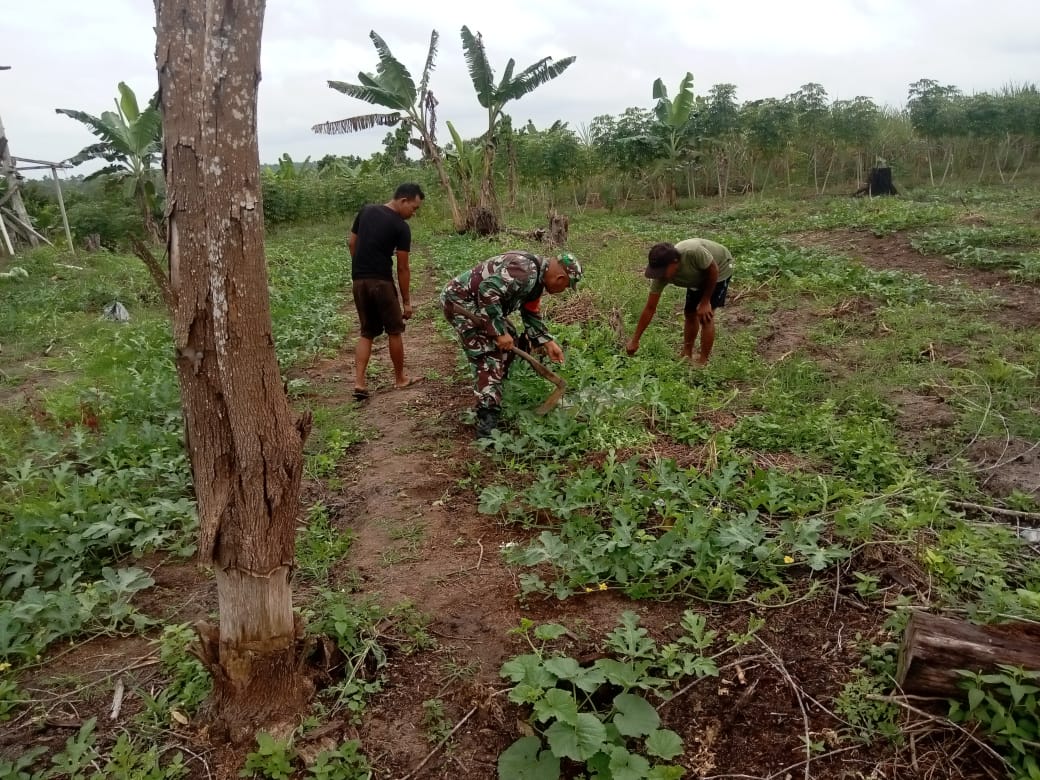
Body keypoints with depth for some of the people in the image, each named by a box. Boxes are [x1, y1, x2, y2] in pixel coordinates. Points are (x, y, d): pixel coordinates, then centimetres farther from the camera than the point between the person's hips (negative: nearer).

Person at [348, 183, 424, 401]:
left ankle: (359, 382, 2)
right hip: (381, 281, -6)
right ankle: (400, 378, 22)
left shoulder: (366, 211, 9)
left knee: (367, 332, 13)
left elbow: (352, 243, 14)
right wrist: (406, 301, -1)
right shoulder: (401, 227, -8)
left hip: (358, 280, 6)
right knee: (394, 331, 10)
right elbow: (402, 268, -7)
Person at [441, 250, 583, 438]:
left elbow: (531, 314, 21)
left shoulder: (536, 278, 10)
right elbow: (488, 291, -33)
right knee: (490, 359, -15)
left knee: (510, 344, 19)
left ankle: (495, 394, 33)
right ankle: (487, 425, -16)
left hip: (475, 303, 11)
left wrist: (547, 343, 15)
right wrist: (500, 332, -27)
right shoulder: (525, 271, -24)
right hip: (460, 301, -11)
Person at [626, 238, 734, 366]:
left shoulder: (693, 252, -44)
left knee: (705, 316, -13)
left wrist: (705, 302, -19)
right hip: (699, 275, 5)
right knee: (689, 313, 5)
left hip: (720, 268, -5)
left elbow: (713, 270, -24)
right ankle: (687, 357, 22)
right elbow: (650, 308, -21)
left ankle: (702, 363, -3)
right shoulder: (661, 274, -26)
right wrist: (635, 340, -20)